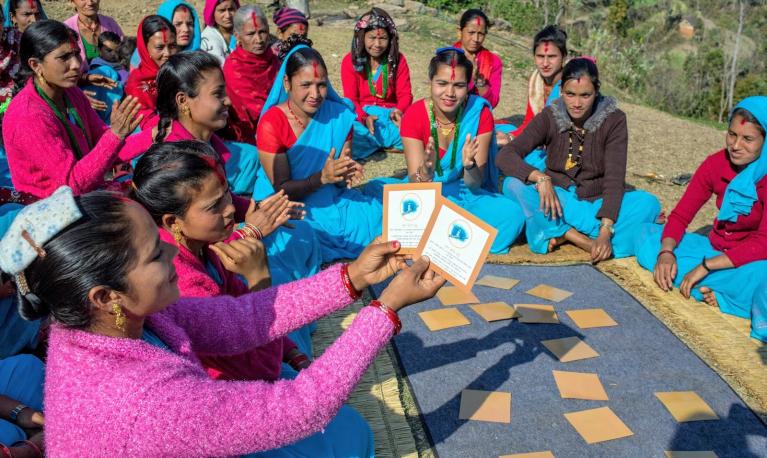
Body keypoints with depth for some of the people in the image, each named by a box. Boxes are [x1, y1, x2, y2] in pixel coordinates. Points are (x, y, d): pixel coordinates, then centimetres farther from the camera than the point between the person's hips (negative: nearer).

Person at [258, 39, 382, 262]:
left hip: (335, 200, 4)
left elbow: (339, 179, 4)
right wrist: (323, 177, -28)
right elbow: (282, 189, -12)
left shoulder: (340, 116, -1)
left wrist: (348, 175, -21)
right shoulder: (271, 124, -13)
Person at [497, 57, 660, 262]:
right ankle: (585, 240, -30)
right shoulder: (549, 117, -7)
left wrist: (605, 232, -32)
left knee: (649, 203, -28)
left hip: (597, 203, 0)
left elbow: (614, 179, -18)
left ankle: (564, 234, -30)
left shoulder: (614, 120, -9)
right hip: (557, 201, 0)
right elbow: (505, 156, -18)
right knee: (513, 184, -27)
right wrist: (540, 178, -37)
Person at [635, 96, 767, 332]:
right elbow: (680, 215, -4)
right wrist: (666, 252, -23)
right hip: (715, 249, 6)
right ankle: (715, 289, -23)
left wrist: (706, 266, -29)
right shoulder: (716, 163, -5)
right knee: (648, 234, -11)